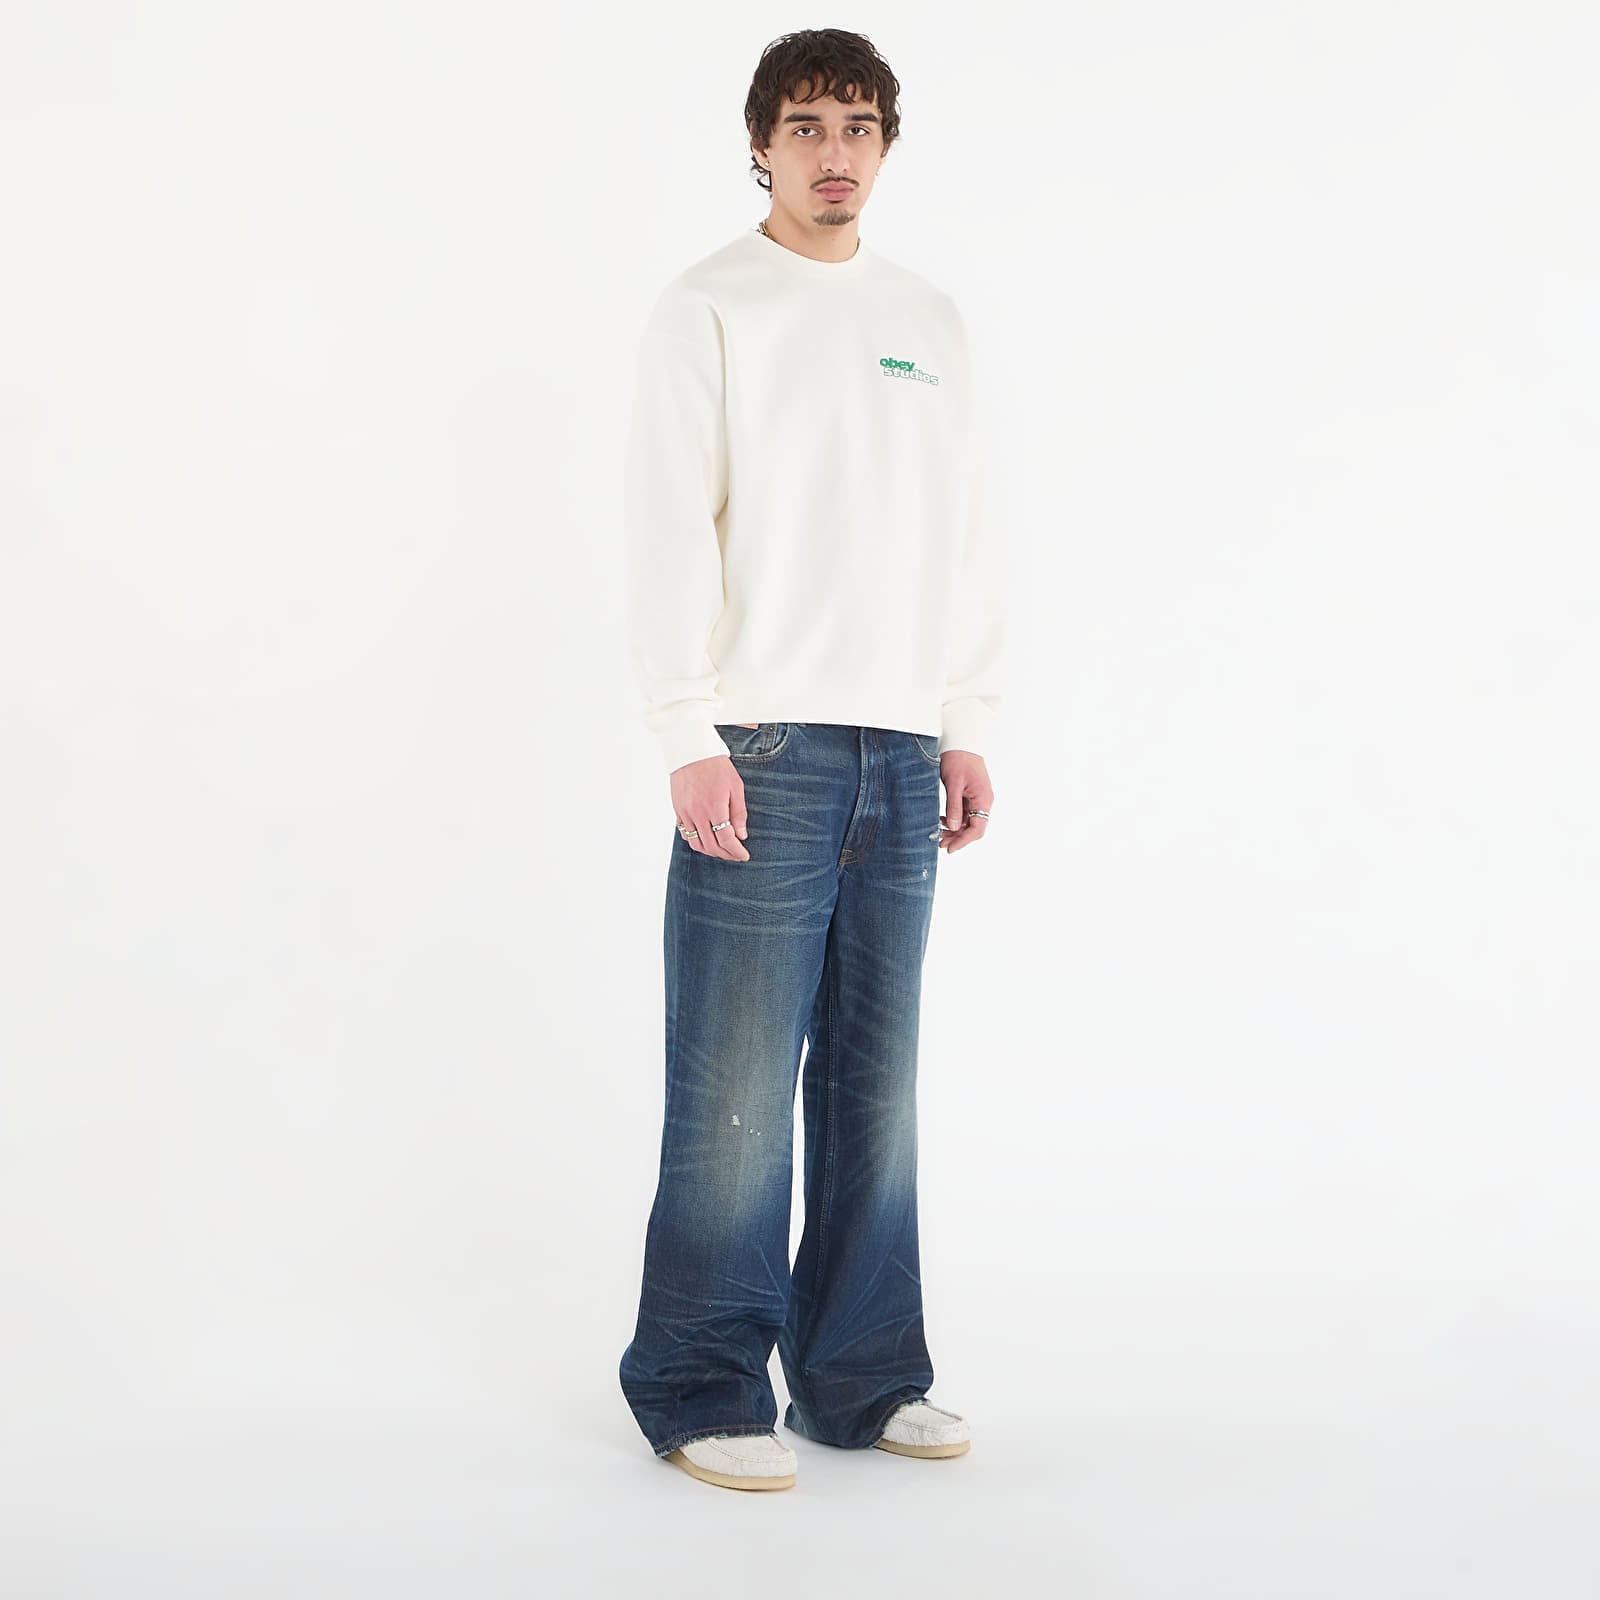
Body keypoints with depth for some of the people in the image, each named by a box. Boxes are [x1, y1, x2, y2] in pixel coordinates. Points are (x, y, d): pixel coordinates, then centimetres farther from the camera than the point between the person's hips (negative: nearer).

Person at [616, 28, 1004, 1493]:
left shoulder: (931, 322, 17)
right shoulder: (710, 311, 2)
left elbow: (968, 535, 18)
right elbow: (669, 529, -5)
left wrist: (971, 728, 11)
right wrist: (690, 736, -13)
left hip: (901, 756, 5)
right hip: (763, 750, -5)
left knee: (877, 1078, 8)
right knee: (736, 1084, -5)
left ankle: (861, 1376, 17)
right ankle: (702, 1389, 5)